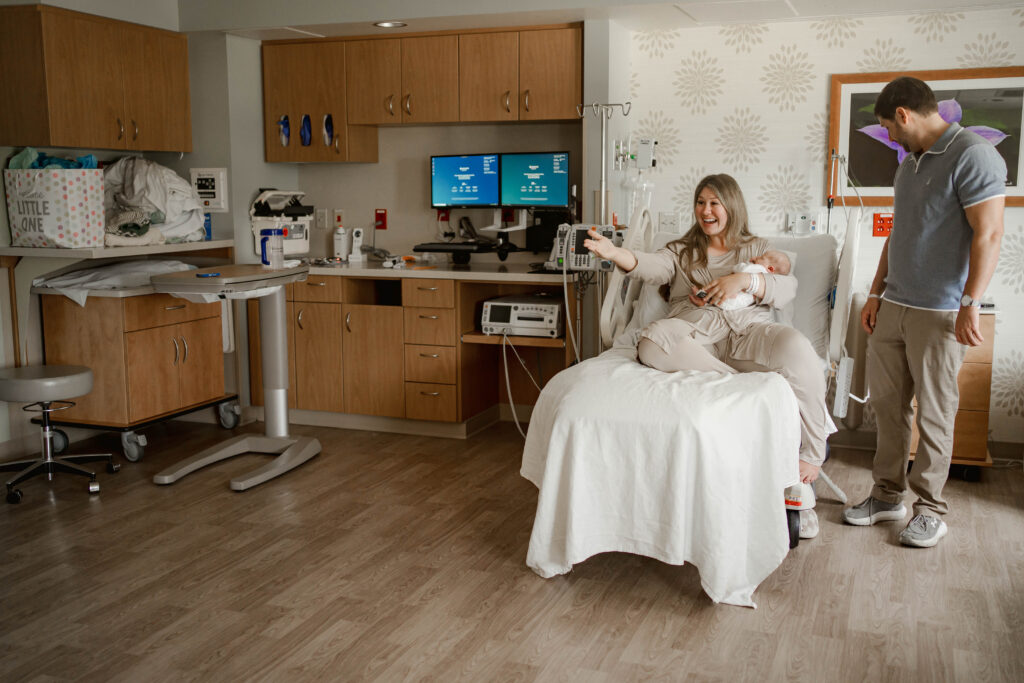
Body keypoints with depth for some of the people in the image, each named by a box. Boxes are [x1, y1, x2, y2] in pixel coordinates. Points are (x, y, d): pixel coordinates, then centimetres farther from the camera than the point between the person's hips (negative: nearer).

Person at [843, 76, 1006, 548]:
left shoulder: (973, 155, -12)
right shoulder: (910, 163, 15)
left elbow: (988, 234, -18)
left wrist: (969, 306, -22)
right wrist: (876, 293, 17)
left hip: (939, 313, -8)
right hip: (892, 307, 8)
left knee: (933, 413, 1)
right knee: (887, 406, 11)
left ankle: (931, 509, 13)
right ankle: (888, 495, 23)